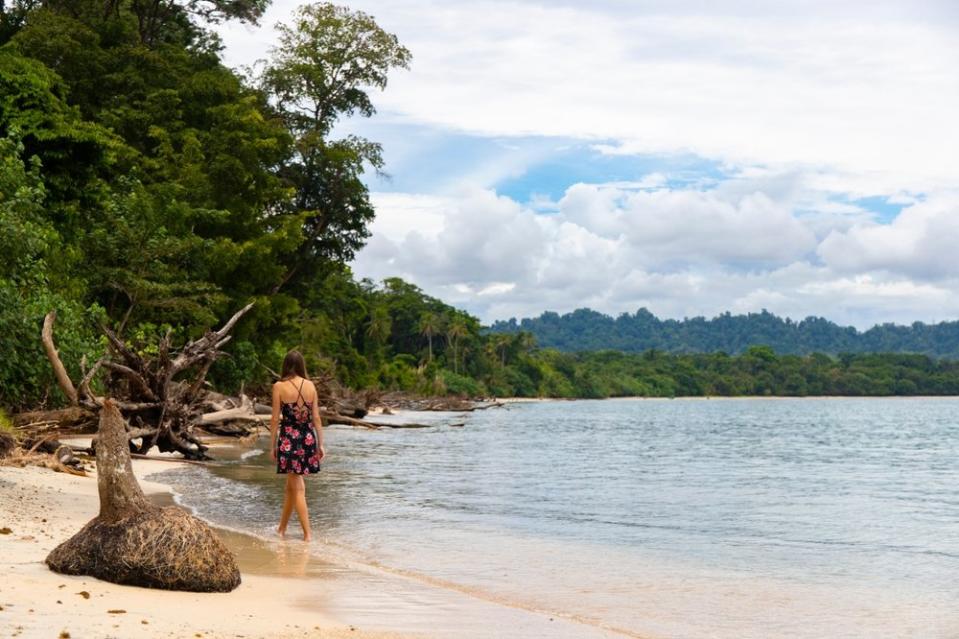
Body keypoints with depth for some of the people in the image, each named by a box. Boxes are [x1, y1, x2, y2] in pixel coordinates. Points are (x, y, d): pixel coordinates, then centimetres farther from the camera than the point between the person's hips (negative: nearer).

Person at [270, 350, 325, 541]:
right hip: (308, 437, 3)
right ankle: (282, 527, 24)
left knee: (297, 487, 3)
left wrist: (272, 445, 2)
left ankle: (307, 533, 1)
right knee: (291, 484, 17)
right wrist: (320, 444, 8)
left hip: (288, 437, -3)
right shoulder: (310, 386, 2)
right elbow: (316, 417, 2)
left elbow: (275, 419, -5)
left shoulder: (279, 386, -6)